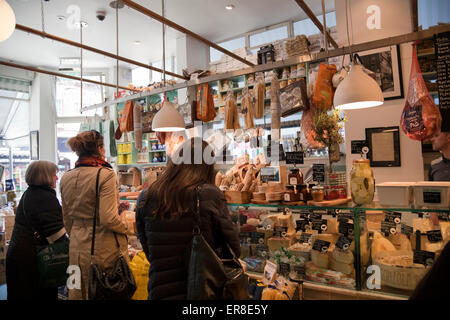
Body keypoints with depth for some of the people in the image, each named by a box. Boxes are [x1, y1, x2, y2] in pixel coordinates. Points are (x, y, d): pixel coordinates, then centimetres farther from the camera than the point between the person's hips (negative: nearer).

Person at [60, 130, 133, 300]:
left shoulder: (66, 178, 5)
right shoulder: (105, 174, -16)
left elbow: (67, 219, 14)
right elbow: (109, 218, -21)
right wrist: (130, 228, -5)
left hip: (77, 249, 7)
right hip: (105, 248, -6)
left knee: (79, 293, 17)